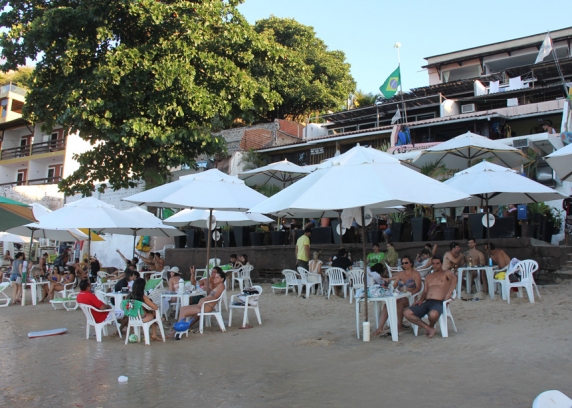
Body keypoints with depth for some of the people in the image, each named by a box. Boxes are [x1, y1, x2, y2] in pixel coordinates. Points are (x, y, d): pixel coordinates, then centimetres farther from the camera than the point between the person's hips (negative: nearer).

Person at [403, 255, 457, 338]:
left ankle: (431, 326, -3)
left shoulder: (447, 273, 9)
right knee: (407, 313, -16)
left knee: (433, 314, -41)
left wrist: (448, 295, -25)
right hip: (426, 302, 6)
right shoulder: (428, 277, 27)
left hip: (438, 303, -6)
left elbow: (454, 279, -14)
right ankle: (428, 328, -6)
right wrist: (421, 300, 3)